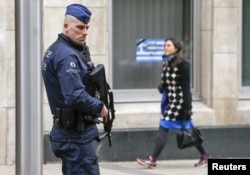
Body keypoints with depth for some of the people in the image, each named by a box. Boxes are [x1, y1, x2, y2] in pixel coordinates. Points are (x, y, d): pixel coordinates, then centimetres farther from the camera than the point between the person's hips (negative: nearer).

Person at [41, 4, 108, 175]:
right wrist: (100, 107, -12)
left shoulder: (54, 50, 14)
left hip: (68, 130, 11)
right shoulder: (67, 56, -18)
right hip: (76, 134, -11)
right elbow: (76, 97, -28)